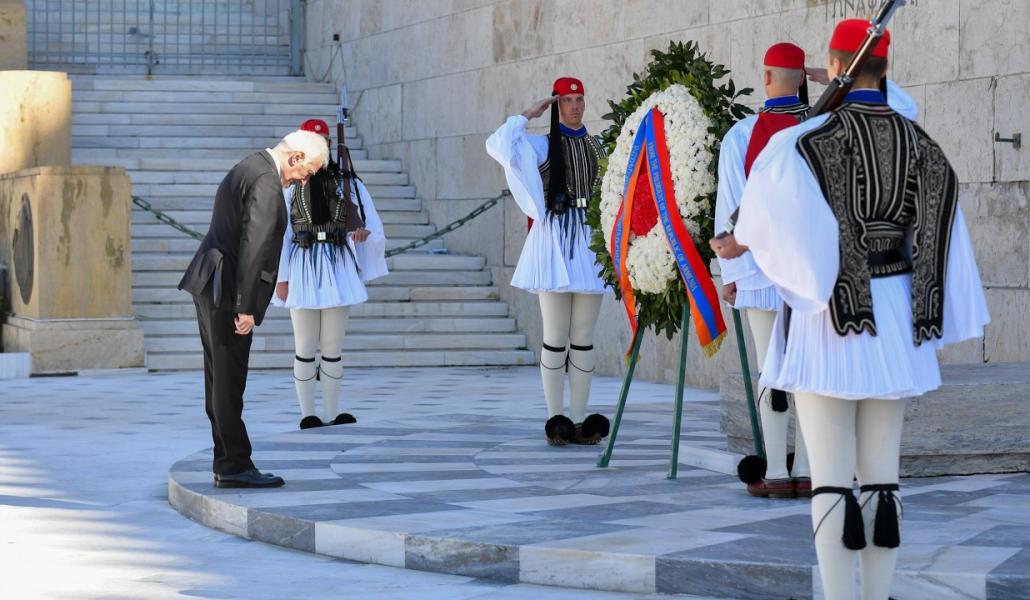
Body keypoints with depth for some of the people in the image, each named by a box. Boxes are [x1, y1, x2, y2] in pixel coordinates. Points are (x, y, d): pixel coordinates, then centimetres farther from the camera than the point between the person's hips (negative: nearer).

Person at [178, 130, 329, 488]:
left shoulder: (249, 168, 16)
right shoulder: (265, 181, -16)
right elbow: (252, 245, -22)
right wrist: (245, 307, -23)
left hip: (211, 287, 10)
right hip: (226, 291, -10)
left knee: (222, 381, 11)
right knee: (229, 382, -6)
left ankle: (227, 462, 15)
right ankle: (235, 466, -4)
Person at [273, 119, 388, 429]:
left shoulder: (347, 182, 8)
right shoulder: (289, 183, 3)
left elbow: (374, 227, 7)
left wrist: (366, 233, -17)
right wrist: (281, 277, -6)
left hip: (338, 267, 2)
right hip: (303, 266, -2)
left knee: (333, 347, 5)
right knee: (305, 347, 1)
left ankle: (332, 415, 10)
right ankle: (308, 415, 6)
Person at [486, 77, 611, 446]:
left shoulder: (599, 148, 13)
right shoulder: (543, 146, 4)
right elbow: (498, 144, -12)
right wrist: (529, 115, -4)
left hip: (590, 242, 3)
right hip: (554, 241, -3)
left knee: (584, 338, 4)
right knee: (556, 337, -4)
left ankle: (578, 421, 6)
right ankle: (556, 420, 0)